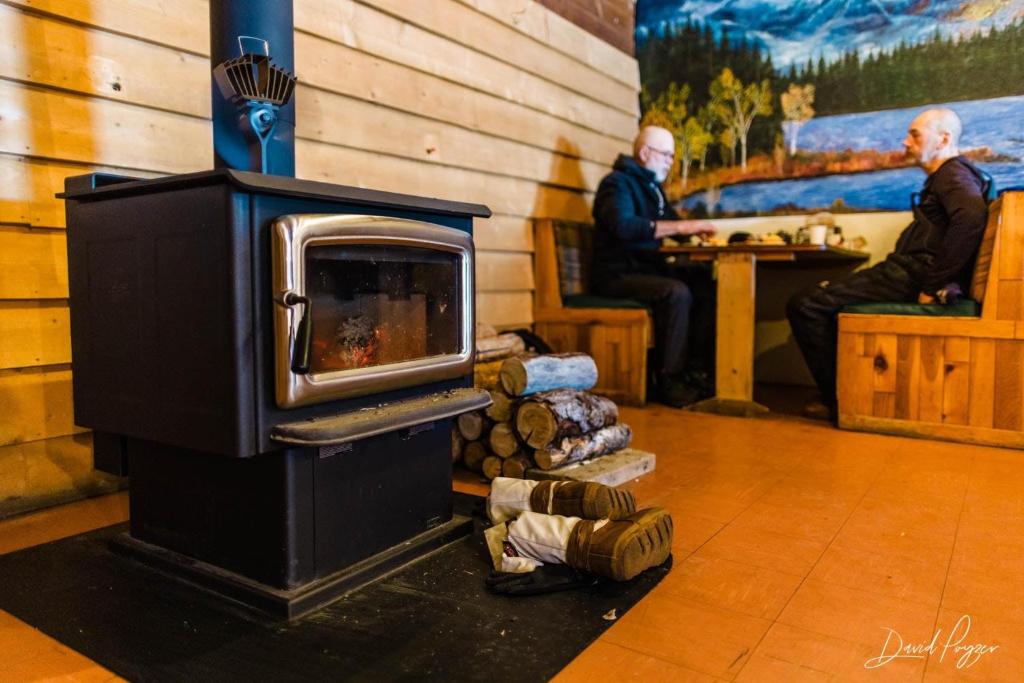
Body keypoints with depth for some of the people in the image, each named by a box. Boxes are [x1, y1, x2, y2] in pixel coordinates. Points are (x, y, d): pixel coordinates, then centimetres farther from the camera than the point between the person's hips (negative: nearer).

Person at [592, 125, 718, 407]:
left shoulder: (652, 187, 18)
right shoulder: (617, 183, -9)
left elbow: (669, 220, 29)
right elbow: (624, 226, -28)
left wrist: (695, 228, 5)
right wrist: (682, 227, -27)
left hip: (647, 267, 9)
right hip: (619, 274, -9)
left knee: (706, 284, -8)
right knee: (677, 292, -30)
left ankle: (698, 367, -8)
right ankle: (668, 379, -23)